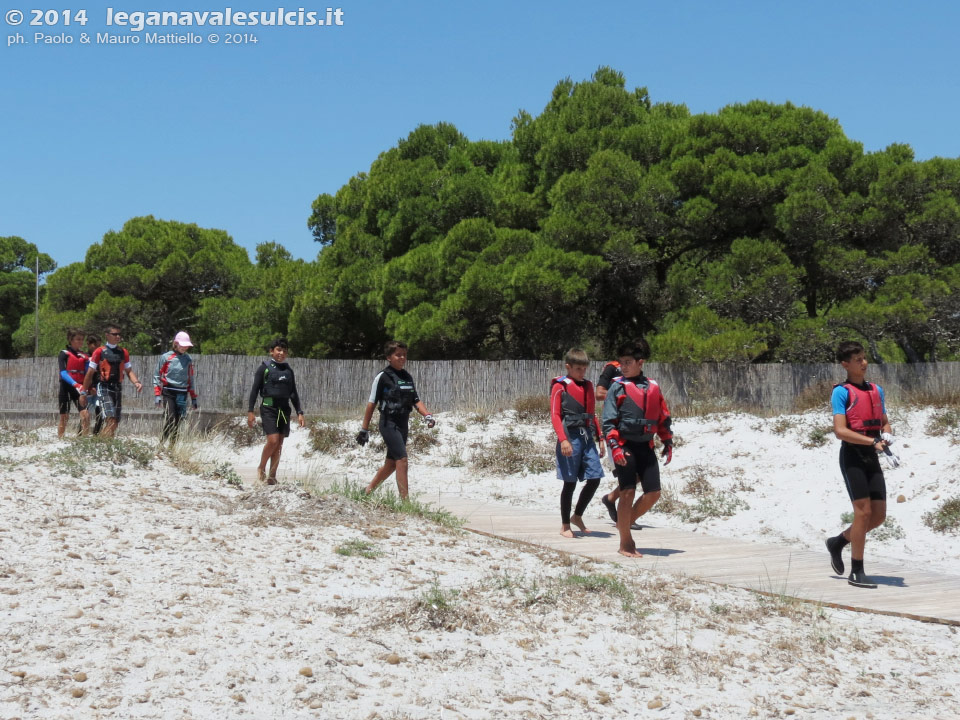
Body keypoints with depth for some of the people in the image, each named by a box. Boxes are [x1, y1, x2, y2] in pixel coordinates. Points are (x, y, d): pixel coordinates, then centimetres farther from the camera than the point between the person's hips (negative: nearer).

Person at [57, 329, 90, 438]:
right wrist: (75, 384, -26)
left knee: (85, 415, -12)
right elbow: (63, 373, -12)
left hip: (80, 389, 3)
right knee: (64, 417, 1)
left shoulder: (84, 356, 13)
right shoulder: (64, 354, 0)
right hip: (66, 387, -3)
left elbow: (87, 374, 11)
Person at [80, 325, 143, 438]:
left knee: (115, 422, 7)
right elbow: (90, 373, 1)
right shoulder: (99, 352, -1)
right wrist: (84, 392, 1)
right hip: (104, 388, -5)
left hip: (118, 388, 5)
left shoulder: (123, 352, 12)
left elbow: (129, 371, 14)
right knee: (110, 419, -20)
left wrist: (136, 382, -6)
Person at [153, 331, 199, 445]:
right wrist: (157, 395, -2)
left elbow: (190, 379, 20)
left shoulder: (188, 359, 12)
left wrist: (193, 398, 18)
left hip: (182, 394, 4)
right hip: (168, 393, -4)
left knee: (177, 421, 1)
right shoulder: (166, 357, 1)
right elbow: (157, 376, 4)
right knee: (170, 419, -15)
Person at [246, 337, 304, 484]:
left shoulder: (288, 370, 13)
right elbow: (255, 389, -2)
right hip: (269, 407, -5)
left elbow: (293, 393, 17)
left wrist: (299, 412, 9)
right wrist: (250, 411, -8)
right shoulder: (265, 367, -1)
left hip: (284, 409, 5)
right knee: (273, 440, -16)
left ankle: (272, 476, 12)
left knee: (279, 444, 4)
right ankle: (261, 468, 6)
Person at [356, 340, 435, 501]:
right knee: (402, 459, -15)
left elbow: (416, 400, 13)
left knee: (391, 463, 13)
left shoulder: (407, 377, 13)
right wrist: (364, 429, -4)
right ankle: (404, 500, -15)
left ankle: (368, 491, 31)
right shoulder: (383, 377, -7)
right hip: (389, 423, -7)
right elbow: (372, 403, -4)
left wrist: (427, 415, -6)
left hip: (403, 425, 7)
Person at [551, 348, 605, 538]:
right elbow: (555, 416, -8)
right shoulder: (560, 387, -2)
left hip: (587, 438, 6)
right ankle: (565, 525, 10)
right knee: (570, 482, -2)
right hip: (570, 438, -6)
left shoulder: (587, 386, 17)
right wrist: (563, 439, -18)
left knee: (595, 478, -1)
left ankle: (577, 516, 18)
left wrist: (600, 439, 18)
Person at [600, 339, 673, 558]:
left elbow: (663, 418, 18)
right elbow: (608, 420, -7)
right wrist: (615, 447, -17)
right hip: (625, 446, -4)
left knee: (653, 493, 1)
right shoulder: (617, 387, -2)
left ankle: (625, 522, 25)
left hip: (646, 447, 5)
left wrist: (668, 444, 12)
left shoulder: (653, 387, 10)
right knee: (628, 492, -6)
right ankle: (625, 544, 5)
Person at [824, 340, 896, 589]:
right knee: (863, 512, -10)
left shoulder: (876, 390, 16)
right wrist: (873, 441, -21)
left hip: (872, 457, 7)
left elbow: (885, 422, 22)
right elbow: (840, 431, -14)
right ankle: (856, 572, 0)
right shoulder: (841, 392, -6)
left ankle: (838, 542, 27)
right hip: (852, 455, -7)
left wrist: (887, 435, -2)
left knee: (879, 515, 5)